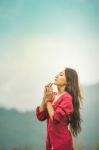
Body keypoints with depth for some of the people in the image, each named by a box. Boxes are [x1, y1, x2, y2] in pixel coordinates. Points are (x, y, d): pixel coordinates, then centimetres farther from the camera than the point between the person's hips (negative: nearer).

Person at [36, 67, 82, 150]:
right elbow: (40, 116, 1)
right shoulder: (53, 95, 3)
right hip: (50, 140, 6)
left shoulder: (67, 98, -15)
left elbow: (55, 119, -22)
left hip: (62, 142, -6)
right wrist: (45, 97, -9)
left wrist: (48, 100, -12)